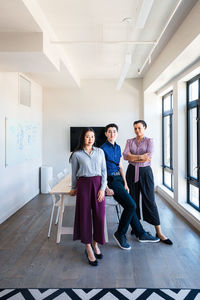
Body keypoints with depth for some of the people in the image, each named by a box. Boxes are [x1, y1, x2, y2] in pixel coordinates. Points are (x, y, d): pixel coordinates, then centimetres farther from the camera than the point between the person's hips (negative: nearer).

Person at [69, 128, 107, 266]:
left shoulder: (100, 152, 6)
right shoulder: (77, 154, 1)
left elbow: (104, 171, 5)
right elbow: (74, 173, 10)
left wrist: (102, 188, -4)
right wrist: (74, 188, 18)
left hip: (98, 183, 2)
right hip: (83, 184, -2)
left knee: (99, 215, 4)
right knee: (85, 215, 1)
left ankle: (95, 244, 25)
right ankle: (88, 248, 12)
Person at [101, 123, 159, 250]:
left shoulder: (118, 147, 14)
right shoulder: (103, 148, -10)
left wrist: (125, 183, 9)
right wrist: (106, 188, -18)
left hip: (119, 178, 7)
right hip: (110, 180, -7)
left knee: (130, 206, 8)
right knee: (131, 205, -16)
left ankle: (141, 233, 21)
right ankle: (120, 234, 0)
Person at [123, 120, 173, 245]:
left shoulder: (149, 141, 2)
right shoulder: (129, 141, 9)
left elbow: (149, 157, -14)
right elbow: (125, 155, -8)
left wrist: (132, 157, -11)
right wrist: (140, 157, -17)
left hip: (145, 172, -2)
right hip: (132, 172, 3)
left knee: (150, 200, -3)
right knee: (133, 200, 8)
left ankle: (159, 232, 3)